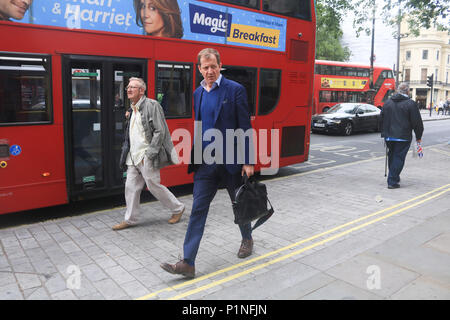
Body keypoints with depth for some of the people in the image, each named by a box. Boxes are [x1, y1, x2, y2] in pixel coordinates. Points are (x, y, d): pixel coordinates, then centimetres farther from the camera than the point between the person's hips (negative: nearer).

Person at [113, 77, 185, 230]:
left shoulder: (151, 105, -10)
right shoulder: (132, 109, 16)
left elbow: (160, 132, -16)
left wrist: (149, 154, -19)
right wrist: (127, 152, 13)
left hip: (146, 158, -8)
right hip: (133, 157, 8)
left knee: (154, 186, 0)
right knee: (131, 187, 7)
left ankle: (177, 208, 20)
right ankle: (130, 219, 19)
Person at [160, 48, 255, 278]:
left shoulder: (235, 90, -7)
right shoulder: (197, 93, 10)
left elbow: (245, 128, -9)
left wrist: (248, 161, -12)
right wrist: (195, 156, 14)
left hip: (230, 161, -4)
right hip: (205, 162, 4)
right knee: (198, 209, 0)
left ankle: (247, 239, 42)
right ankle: (188, 263, 3)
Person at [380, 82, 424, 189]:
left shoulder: (388, 103, 8)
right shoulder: (410, 104, -9)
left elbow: (381, 120, 14)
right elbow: (417, 122, -7)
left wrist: (384, 134, 22)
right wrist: (418, 136, 4)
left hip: (389, 136, 5)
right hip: (403, 137, -5)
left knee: (392, 157, 18)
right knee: (398, 158, -1)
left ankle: (394, 177, 29)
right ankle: (392, 181, -3)